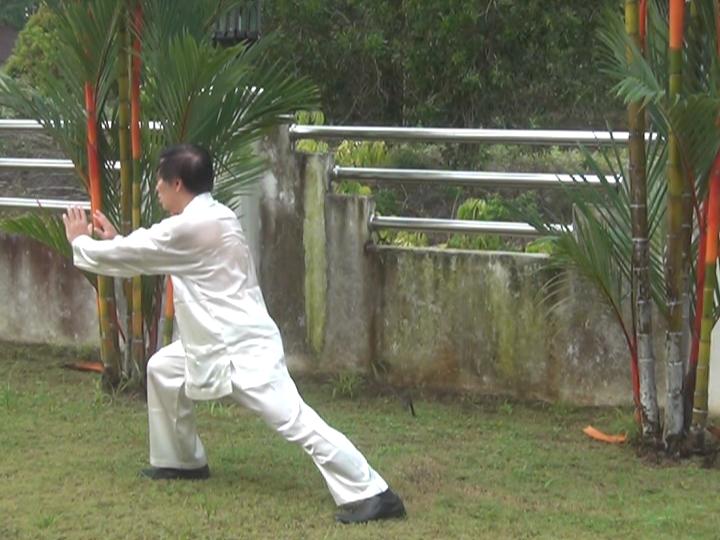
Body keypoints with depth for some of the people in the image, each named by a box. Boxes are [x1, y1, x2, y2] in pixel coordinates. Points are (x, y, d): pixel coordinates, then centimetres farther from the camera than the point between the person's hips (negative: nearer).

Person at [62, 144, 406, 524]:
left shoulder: (191, 227, -19)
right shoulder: (209, 218, 12)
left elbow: (130, 256, -9)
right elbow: (148, 255, 27)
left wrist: (80, 241, 8)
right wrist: (115, 239, 26)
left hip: (244, 349, -11)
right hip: (220, 344, 11)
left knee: (295, 422, -18)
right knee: (162, 369, 25)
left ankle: (371, 494, -22)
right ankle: (182, 460, 37)